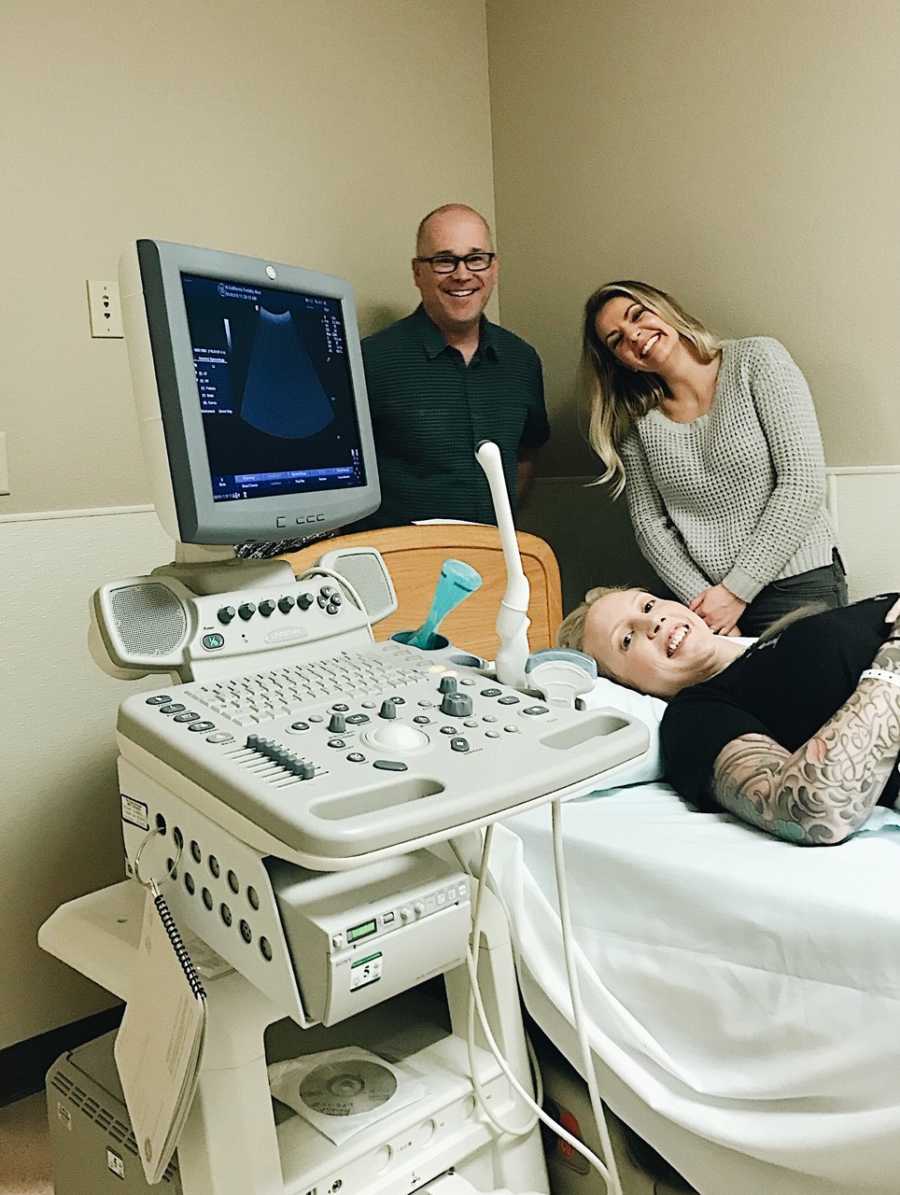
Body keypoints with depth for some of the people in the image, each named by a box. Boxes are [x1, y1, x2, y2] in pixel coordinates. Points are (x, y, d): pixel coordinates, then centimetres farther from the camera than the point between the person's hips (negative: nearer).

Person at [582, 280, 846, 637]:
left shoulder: (756, 359, -4)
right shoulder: (637, 423, 6)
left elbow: (802, 483, -10)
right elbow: (649, 522, 3)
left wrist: (737, 591, -12)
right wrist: (699, 598, -11)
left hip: (798, 586, -2)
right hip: (704, 598, 3)